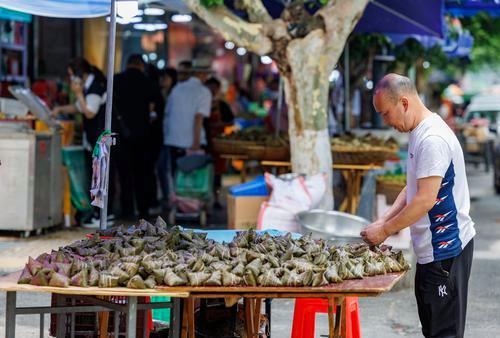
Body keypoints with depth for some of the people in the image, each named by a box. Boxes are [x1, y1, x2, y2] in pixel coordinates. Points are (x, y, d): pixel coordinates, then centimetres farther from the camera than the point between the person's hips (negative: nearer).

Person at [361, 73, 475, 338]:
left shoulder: (433, 140, -20)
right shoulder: (419, 133, 12)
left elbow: (425, 200, -24)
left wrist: (385, 230, -15)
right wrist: (385, 220, 5)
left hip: (445, 248, -10)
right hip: (431, 247, 10)